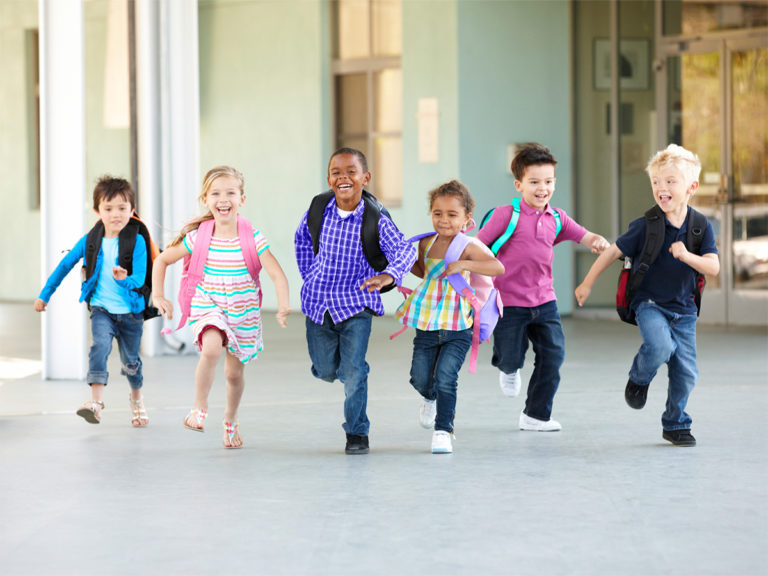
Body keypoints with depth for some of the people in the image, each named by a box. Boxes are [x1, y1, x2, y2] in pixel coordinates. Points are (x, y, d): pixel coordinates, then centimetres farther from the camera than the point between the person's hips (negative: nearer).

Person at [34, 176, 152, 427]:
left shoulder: (137, 242, -12)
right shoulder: (90, 241, -4)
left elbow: (139, 279, -20)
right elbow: (64, 266, 9)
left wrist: (125, 279, -42)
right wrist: (44, 294, 13)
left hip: (130, 311, 0)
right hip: (101, 309, 0)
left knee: (130, 361, 15)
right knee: (100, 345, -28)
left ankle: (136, 397, 46)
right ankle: (96, 401, -35)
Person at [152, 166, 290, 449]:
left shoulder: (252, 238, -15)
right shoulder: (198, 237, -10)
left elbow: (277, 275, -22)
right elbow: (162, 260, 4)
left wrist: (283, 306, -38)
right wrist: (158, 295, -5)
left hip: (244, 313, 1)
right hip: (209, 306, -1)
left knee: (234, 373, 12)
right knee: (212, 349, -31)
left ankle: (230, 420, 42)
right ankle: (199, 409, -11)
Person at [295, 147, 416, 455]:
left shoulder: (375, 218, -17)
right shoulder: (318, 209, -7)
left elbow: (405, 250, -25)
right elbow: (302, 237, 14)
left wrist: (387, 276, -45)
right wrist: (309, 276, 11)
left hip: (356, 303, -3)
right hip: (319, 303, 3)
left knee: (354, 370, -8)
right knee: (325, 370, 13)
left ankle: (357, 432, 10)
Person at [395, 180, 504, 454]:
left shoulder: (469, 246, -12)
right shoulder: (427, 244, 5)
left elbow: (498, 267, -28)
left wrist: (463, 264, -33)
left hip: (457, 330, -5)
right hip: (426, 326, 5)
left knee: (445, 377, -13)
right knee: (420, 378, 8)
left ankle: (443, 430, 1)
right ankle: (430, 398, 43)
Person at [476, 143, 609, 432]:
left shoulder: (556, 219, 5)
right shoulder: (507, 215, -10)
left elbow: (585, 237, 6)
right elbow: (477, 246, -7)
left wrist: (598, 241, -17)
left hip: (544, 300, 5)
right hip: (509, 302, -5)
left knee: (553, 355, -1)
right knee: (512, 358, -2)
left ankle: (536, 415, 13)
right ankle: (508, 369, 40)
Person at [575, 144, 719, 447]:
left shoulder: (701, 228, -5)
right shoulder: (645, 226, -11)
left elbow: (713, 267, -12)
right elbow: (613, 252, -1)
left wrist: (687, 256, -30)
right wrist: (587, 283, 4)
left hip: (684, 310, 3)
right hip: (649, 304, -3)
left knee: (685, 371, 2)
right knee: (660, 346, -30)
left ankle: (676, 425, 24)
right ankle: (639, 378, 3)